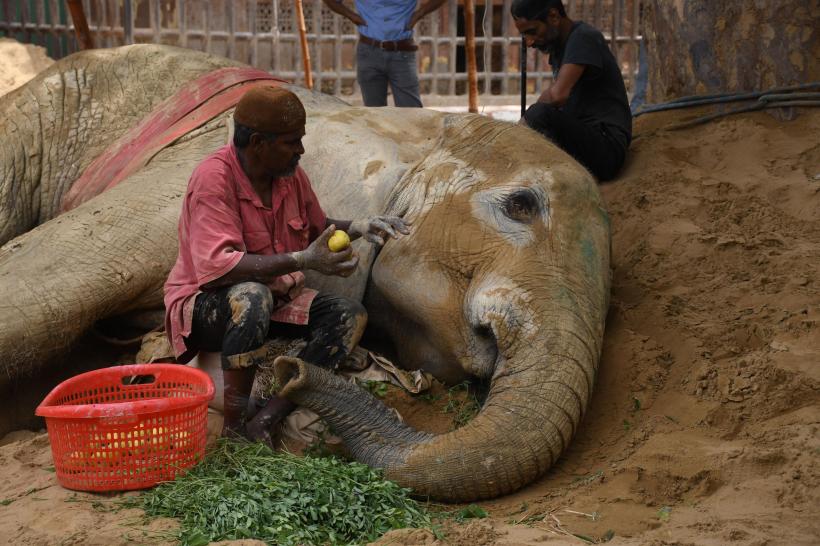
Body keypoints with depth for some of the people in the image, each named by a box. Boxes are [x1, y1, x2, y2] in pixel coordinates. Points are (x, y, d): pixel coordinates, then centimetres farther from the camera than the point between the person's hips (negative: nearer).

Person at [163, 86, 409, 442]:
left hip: (275, 298, 8)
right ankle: (234, 431, -27)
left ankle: (262, 425, -22)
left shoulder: (289, 173, -2)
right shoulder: (213, 179, -23)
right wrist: (302, 261, -39)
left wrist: (357, 227, -4)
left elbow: (317, 228, 17)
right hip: (203, 305, -7)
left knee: (350, 316, -12)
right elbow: (217, 266, -35)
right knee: (252, 297, -39)